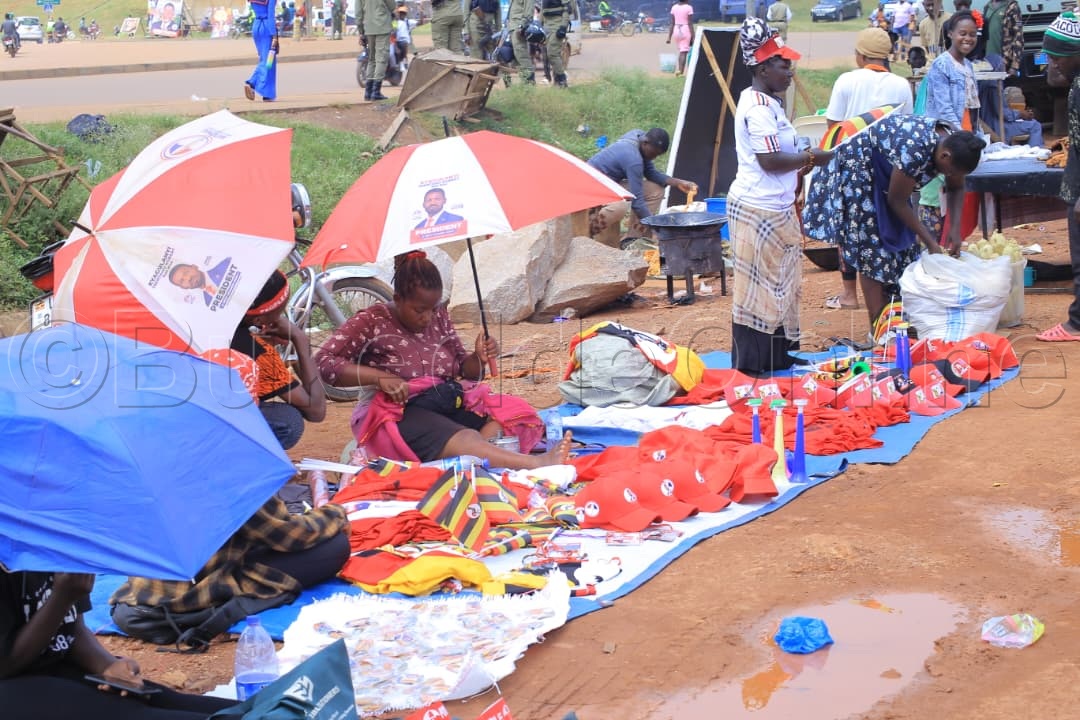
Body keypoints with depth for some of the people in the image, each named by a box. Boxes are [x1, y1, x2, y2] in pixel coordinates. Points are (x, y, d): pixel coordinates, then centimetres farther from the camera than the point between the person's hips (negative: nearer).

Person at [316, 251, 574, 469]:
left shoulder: (439, 317, 14)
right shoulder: (373, 322, -3)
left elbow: (464, 370, 20)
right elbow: (323, 363, -10)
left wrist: (479, 359, -5)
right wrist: (379, 376, -20)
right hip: (398, 413, -7)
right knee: (462, 439, -37)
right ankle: (537, 465, -59)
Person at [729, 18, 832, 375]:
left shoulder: (766, 102, 14)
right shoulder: (758, 107, -18)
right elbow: (769, 160, -22)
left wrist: (803, 166, 9)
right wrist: (811, 157, -12)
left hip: (774, 208, 10)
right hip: (759, 211, -10)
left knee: (778, 284, 16)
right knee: (759, 287, -3)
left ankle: (778, 356, 25)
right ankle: (753, 366, 5)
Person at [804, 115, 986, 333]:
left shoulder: (953, 145, -15)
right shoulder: (914, 150, -39)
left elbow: (955, 188, 3)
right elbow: (897, 201, -26)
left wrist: (955, 229, -10)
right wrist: (929, 241, -21)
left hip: (885, 176, 9)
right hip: (858, 169, -9)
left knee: (904, 246, 6)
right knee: (873, 250, -10)